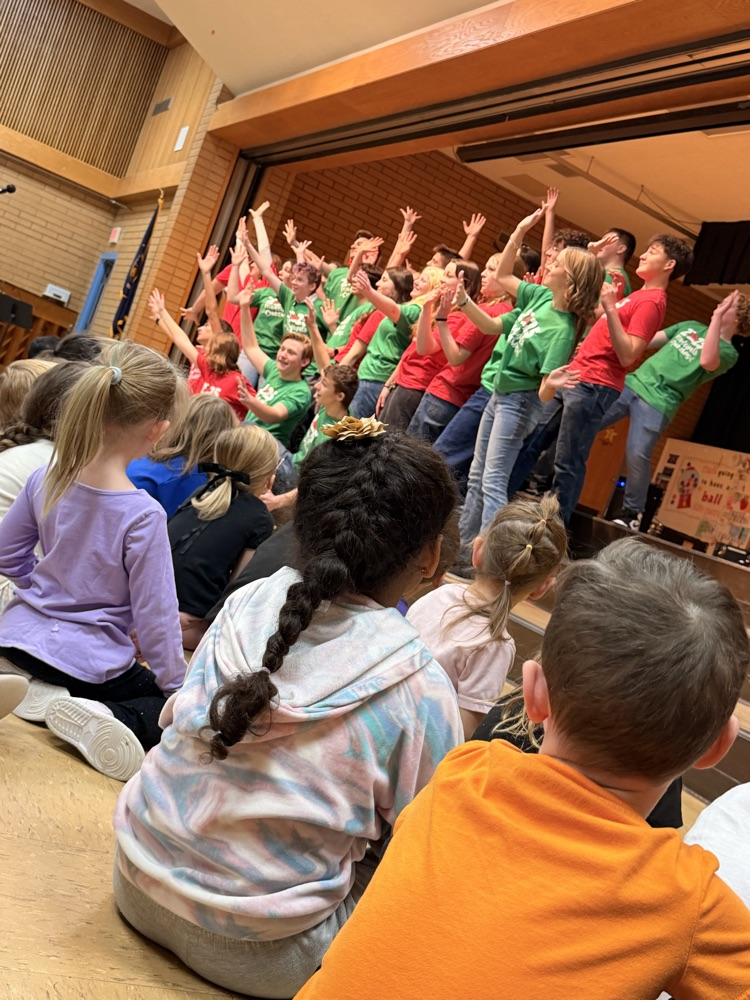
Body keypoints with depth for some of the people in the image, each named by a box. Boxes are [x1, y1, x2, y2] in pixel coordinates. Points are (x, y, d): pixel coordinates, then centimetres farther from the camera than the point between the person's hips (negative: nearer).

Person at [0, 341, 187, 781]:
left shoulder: (46, 480, -8)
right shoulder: (143, 514, -25)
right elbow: (155, 614, -18)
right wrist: (176, 686, -4)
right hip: (90, 659, -5)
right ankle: (100, 717, -15)